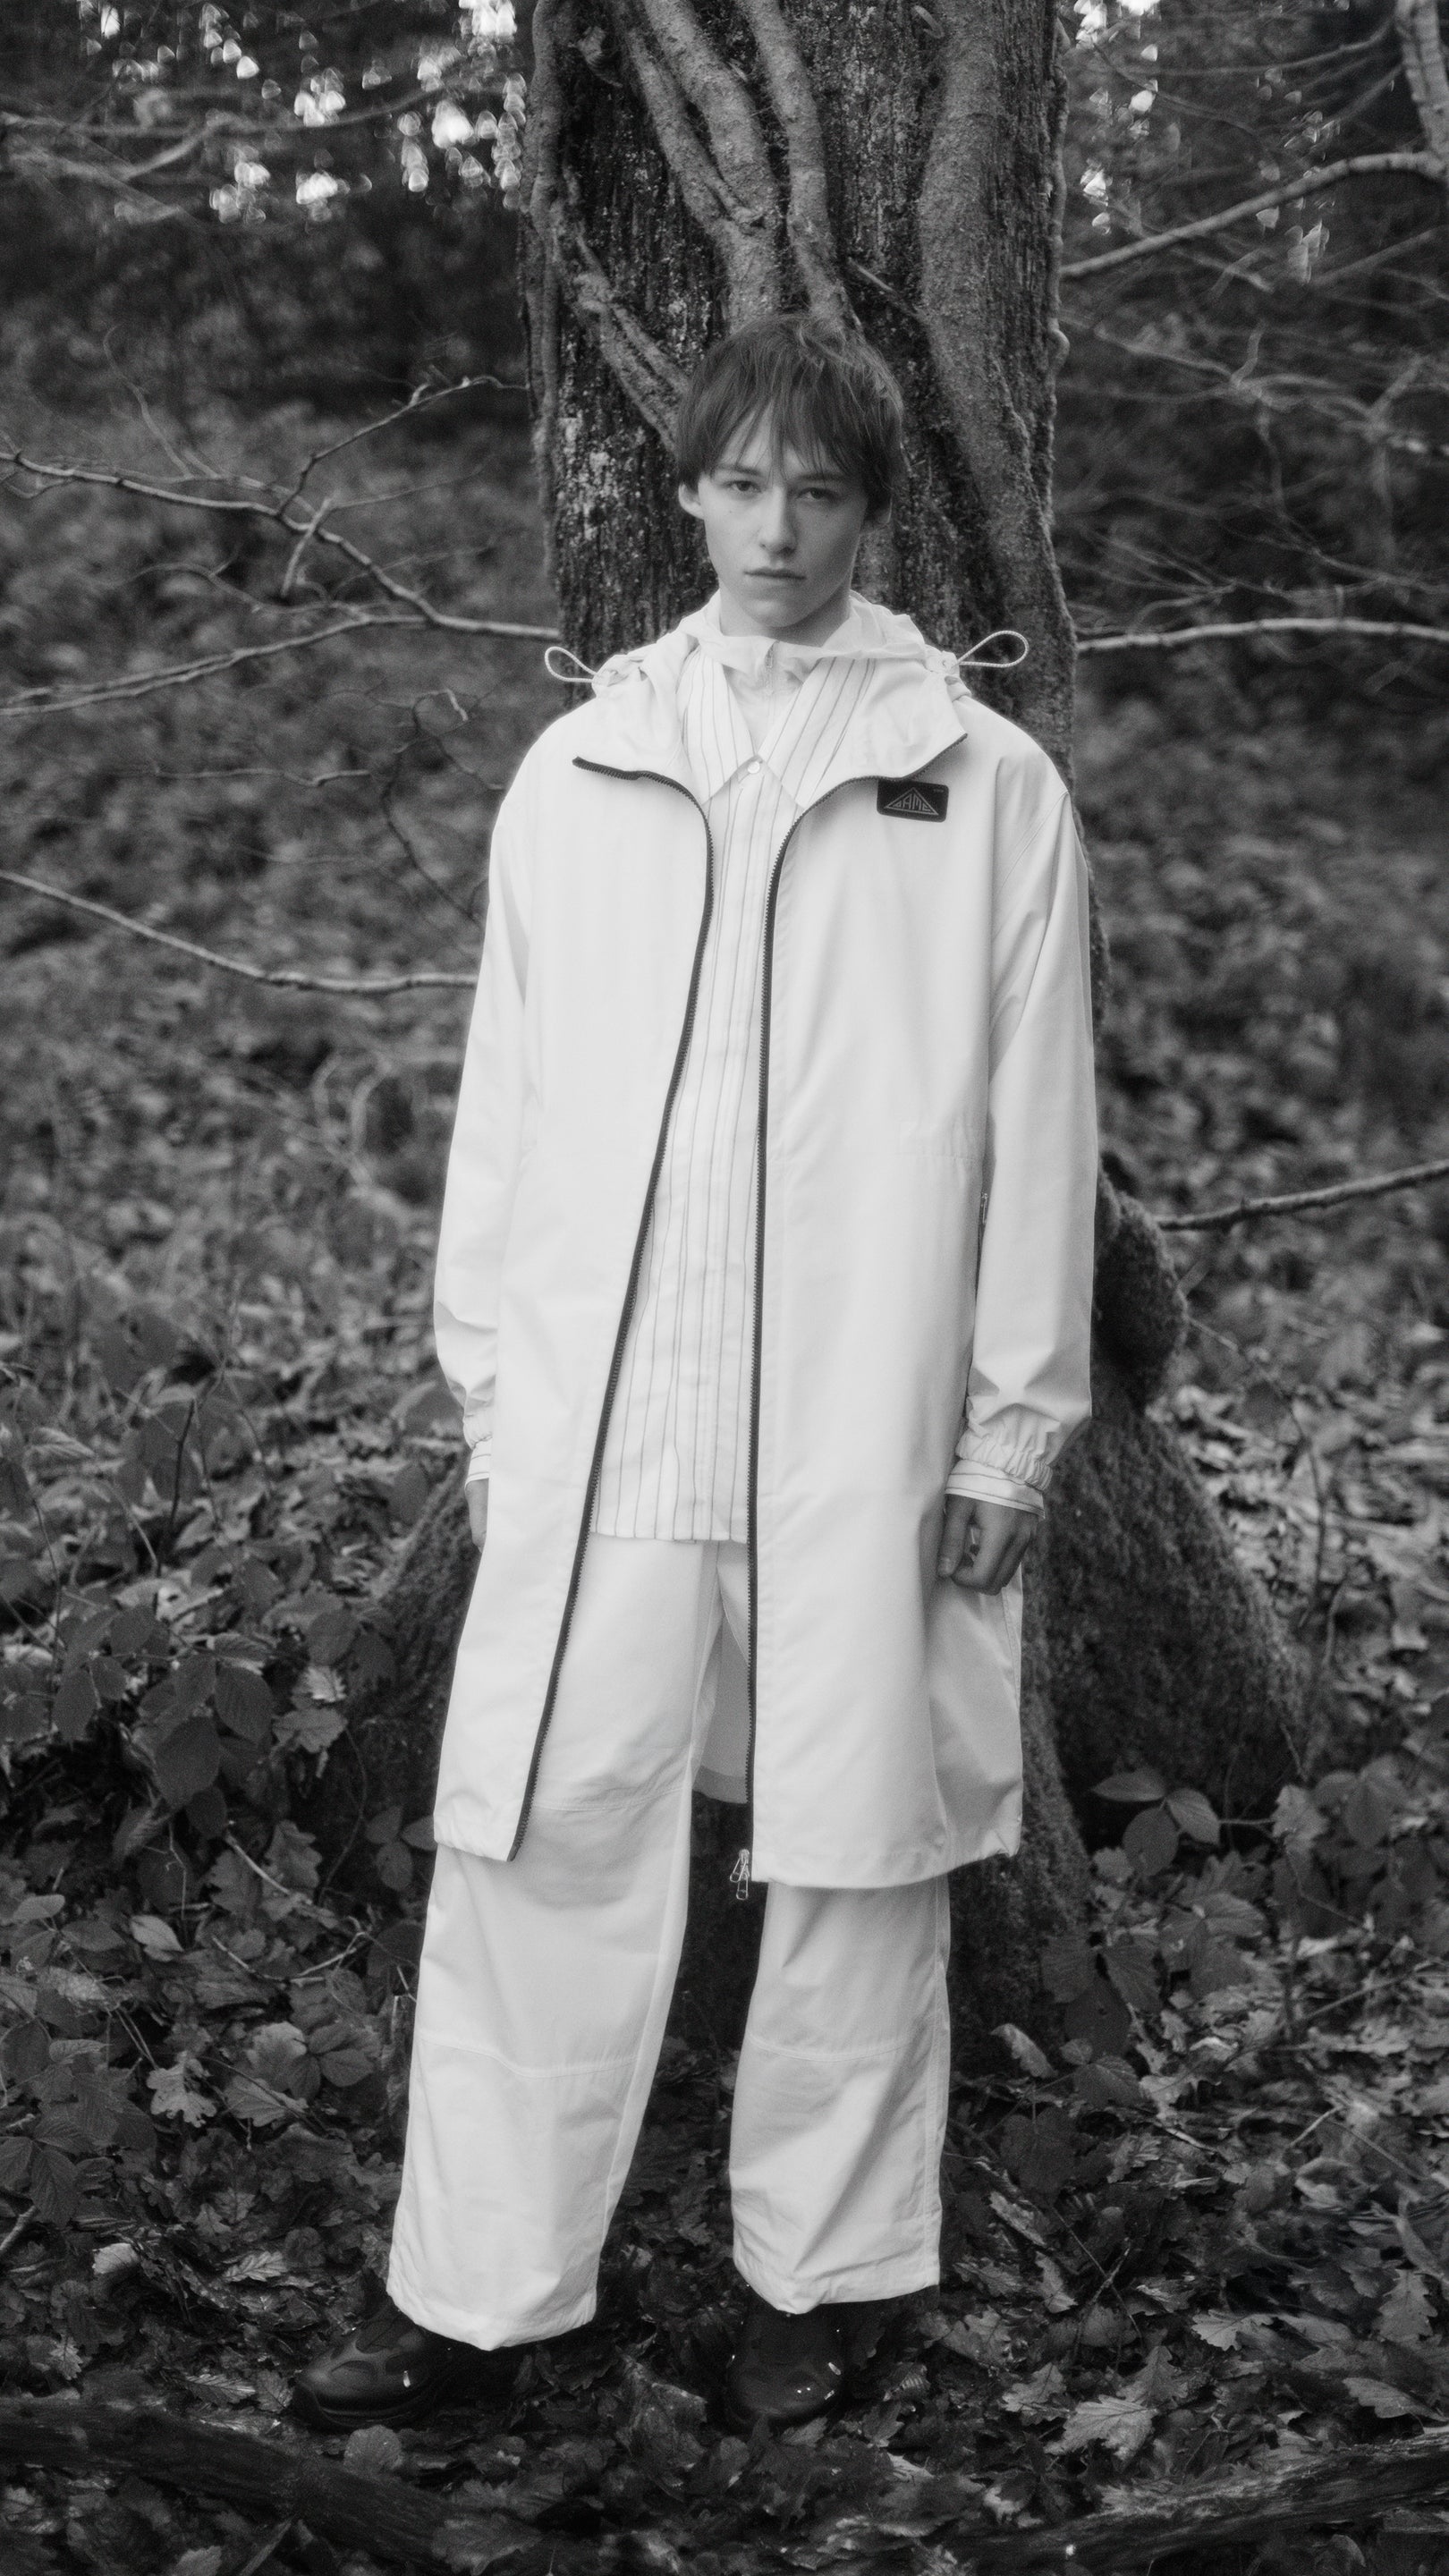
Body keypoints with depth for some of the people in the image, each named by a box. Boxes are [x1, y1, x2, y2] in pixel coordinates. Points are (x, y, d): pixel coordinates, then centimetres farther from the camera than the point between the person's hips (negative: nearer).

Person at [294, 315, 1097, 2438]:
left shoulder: (985, 787, 2)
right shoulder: (579, 774, 9)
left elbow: (1038, 1127, 2)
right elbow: (506, 1097, 11)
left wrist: (1013, 1430, -1)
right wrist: (488, 1381, 8)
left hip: (869, 1430, -1)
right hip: (601, 1420, 2)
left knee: (851, 1862, 6)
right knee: (538, 1842, 1)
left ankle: (808, 2277, 22)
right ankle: (474, 2290, 12)